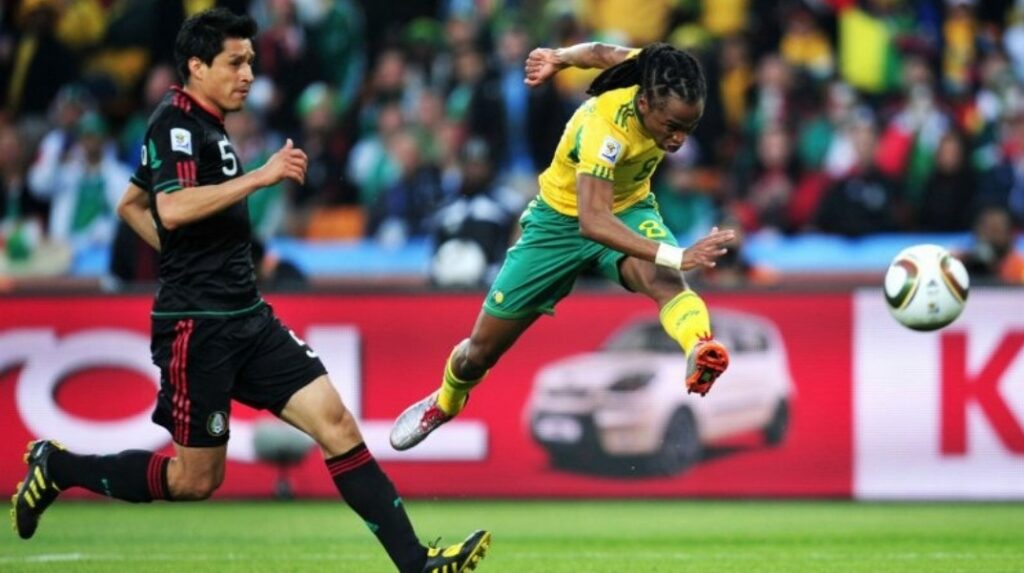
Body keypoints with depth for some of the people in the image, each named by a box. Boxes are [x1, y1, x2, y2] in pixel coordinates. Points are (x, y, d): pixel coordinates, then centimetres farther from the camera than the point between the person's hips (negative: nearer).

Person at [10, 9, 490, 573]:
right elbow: (172, 209, -30)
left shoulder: (205, 127, 16)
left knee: (336, 424, -3)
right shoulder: (175, 123, -12)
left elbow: (130, 204, 27)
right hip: (198, 328, -9)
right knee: (194, 480, 1)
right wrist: (262, 175, -28)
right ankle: (56, 467, 19)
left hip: (247, 319, 9)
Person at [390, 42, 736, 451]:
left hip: (628, 210, 4)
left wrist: (560, 58, 15)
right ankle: (446, 402, 45)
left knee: (664, 279, -35)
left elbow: (603, 53, -2)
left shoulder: (658, 80, -23)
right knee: (481, 351, 12)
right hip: (562, 219, -3)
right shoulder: (605, 126, -40)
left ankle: (701, 352, -64)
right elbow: (592, 221, -52)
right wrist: (675, 255, -61)